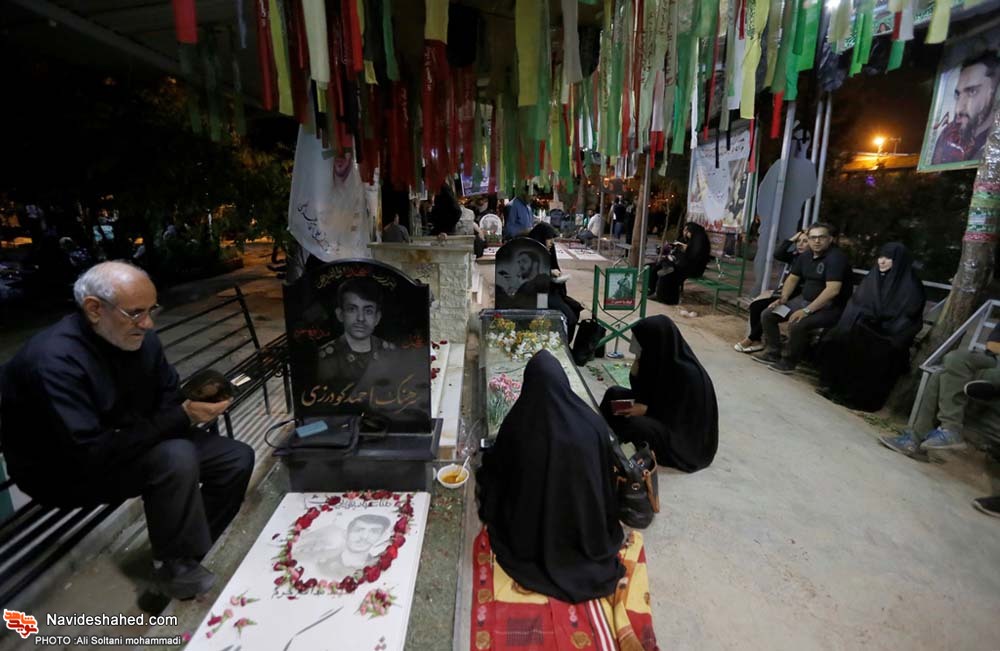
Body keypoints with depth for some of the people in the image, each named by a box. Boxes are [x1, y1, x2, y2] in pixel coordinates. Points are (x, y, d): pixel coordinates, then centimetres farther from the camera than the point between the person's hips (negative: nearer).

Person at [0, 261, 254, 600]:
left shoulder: (140, 338, -9)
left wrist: (195, 404, -18)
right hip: (67, 471, -7)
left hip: (133, 442, 7)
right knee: (177, 458, -34)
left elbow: (168, 396, 4)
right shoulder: (54, 361, -30)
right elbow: (91, 454, -34)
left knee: (238, 458, -5)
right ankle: (173, 569, -10)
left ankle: (187, 553, 10)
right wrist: (181, 419, -33)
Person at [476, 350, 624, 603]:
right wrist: (607, 529, 13)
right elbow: (606, 479, -6)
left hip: (530, 537, -1)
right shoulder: (592, 425, -21)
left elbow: (496, 469, -6)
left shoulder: (518, 423, -24)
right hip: (585, 533, 2)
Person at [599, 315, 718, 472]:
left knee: (634, 424, -32)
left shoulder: (688, 373, -29)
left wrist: (646, 410, -22)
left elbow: (680, 415, -20)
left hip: (685, 435, -8)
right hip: (662, 413, 8)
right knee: (614, 394, -1)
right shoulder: (661, 356, -8)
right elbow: (643, 393, 0)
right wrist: (637, 363, -15)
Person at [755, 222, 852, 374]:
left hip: (829, 307, -8)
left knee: (797, 325, -33)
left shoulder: (836, 257, -19)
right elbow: (793, 278, 15)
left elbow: (832, 290, -28)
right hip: (804, 299, 8)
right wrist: (783, 298, -3)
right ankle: (773, 353, 8)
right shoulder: (805, 256, 7)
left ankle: (789, 362, -11)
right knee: (767, 315, 0)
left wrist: (807, 311, -31)